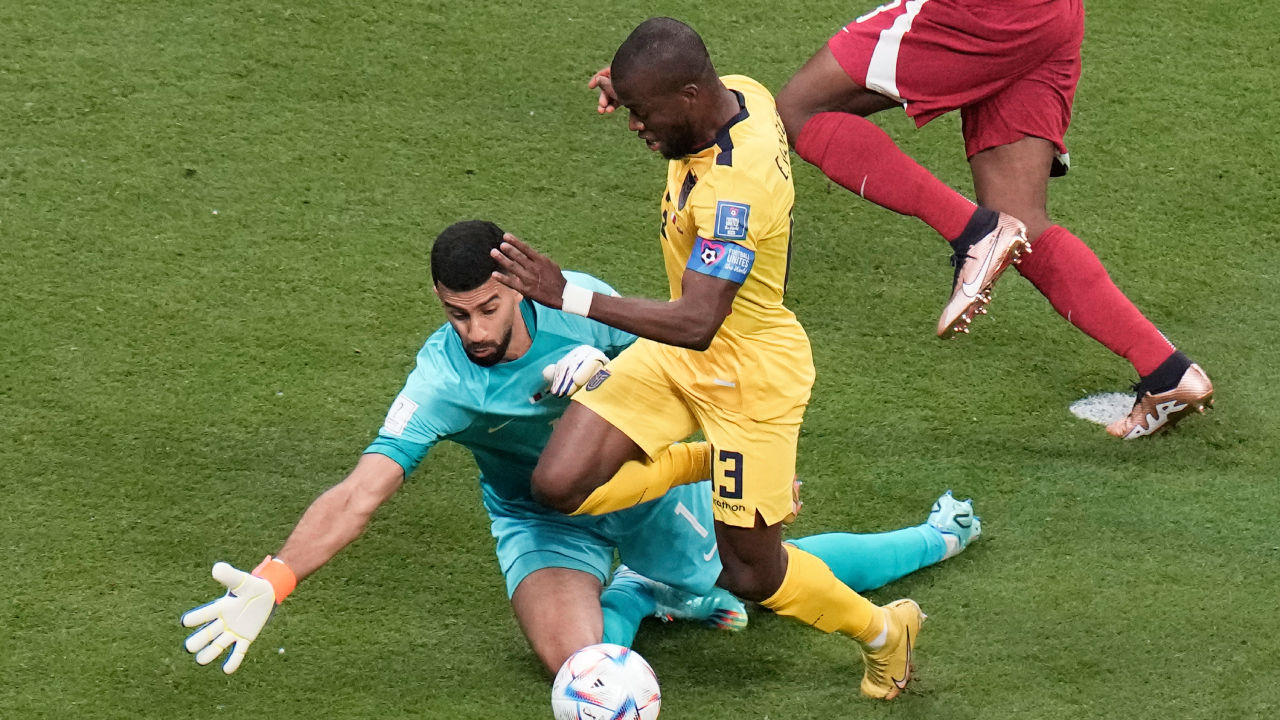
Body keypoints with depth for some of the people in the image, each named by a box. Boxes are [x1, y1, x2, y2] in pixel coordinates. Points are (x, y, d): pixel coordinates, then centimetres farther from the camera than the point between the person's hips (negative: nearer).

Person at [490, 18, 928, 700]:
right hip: (677, 355, 8)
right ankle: (708, 461, 21)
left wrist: (571, 297, -41)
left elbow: (697, 323, -38)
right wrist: (637, 93, 6)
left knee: (750, 574, 5)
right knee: (558, 485, -5)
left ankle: (883, 631, 34)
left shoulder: (735, 189, -35)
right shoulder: (737, 92, -9)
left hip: (750, 373, -8)